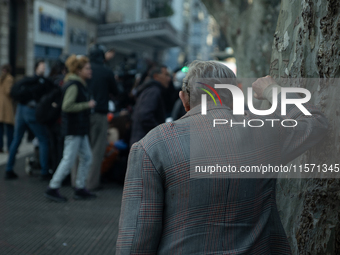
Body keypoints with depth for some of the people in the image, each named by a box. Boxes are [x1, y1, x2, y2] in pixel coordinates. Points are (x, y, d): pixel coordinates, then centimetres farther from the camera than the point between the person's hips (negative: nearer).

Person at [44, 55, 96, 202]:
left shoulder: (79, 84, 15)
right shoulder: (73, 85, -16)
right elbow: (67, 106, -24)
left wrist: (88, 105, 11)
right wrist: (87, 105, -19)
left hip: (80, 129, 10)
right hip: (73, 129, -10)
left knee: (86, 158, 12)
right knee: (69, 160, -6)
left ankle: (80, 189, 20)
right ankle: (52, 189, 4)